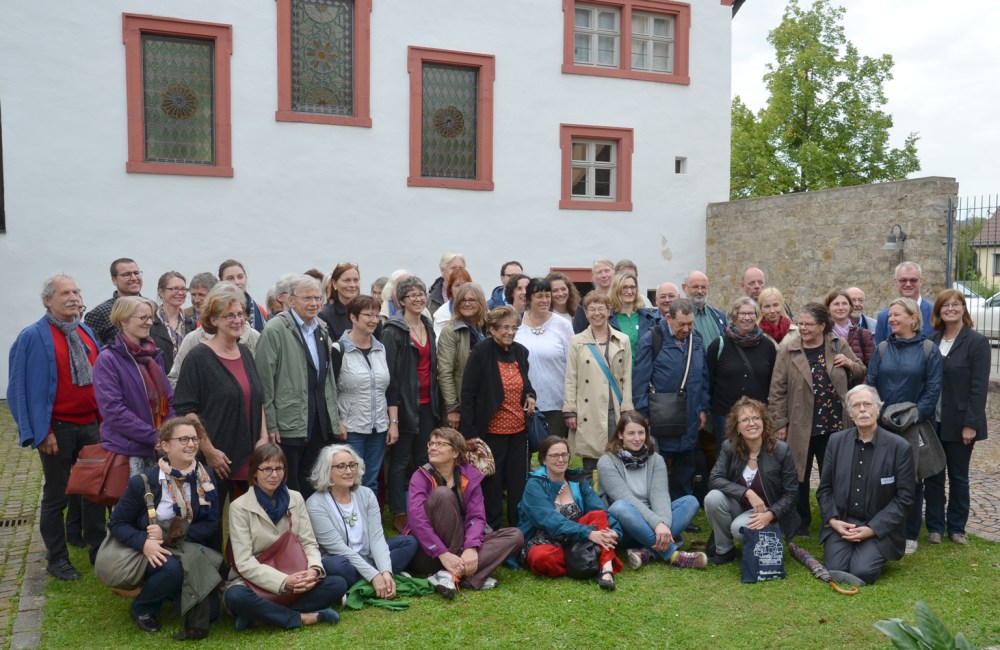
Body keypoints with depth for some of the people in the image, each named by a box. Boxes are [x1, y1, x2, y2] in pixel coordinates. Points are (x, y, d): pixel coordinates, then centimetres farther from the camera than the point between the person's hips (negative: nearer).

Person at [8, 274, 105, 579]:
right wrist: (41, 433, -15)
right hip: (57, 429, -5)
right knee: (56, 496, 7)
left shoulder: (87, 333, 8)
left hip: (90, 425, 6)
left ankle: (98, 550, 25)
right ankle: (57, 559, 20)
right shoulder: (33, 337, -11)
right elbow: (22, 388, -12)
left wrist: (104, 418, 8)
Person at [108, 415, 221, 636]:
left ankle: (176, 592, 17)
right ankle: (142, 607, -4)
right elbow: (117, 524, -6)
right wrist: (144, 543, -26)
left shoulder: (205, 478, -6)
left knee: (208, 612, -16)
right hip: (154, 553, -2)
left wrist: (169, 534, -21)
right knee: (172, 568, -37)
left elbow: (211, 525, -6)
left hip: (191, 551, 2)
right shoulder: (143, 482, -13)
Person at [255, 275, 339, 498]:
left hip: (321, 422, 6)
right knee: (288, 488, 4)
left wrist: (334, 417, 14)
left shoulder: (321, 329, 12)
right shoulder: (274, 330, -10)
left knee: (314, 486, 13)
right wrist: (270, 425, -13)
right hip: (288, 424, -6)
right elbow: (265, 381, -12)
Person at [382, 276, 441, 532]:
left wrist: (437, 401, 14)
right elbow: (390, 372, -14)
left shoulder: (429, 327, 12)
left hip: (427, 403, 7)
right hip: (405, 403, -7)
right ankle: (398, 514, 13)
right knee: (401, 461, 3)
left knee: (423, 460, 13)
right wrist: (392, 410, -17)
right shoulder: (393, 331, -10)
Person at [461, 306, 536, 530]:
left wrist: (530, 395, 2)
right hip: (492, 430, -6)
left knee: (519, 482, 13)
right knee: (491, 483, 7)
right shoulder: (480, 352, -12)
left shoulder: (520, 351, 8)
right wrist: (471, 432, -17)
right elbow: (467, 394, -13)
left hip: (519, 429, 6)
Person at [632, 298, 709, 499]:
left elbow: (703, 378, 16)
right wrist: (643, 415, -13)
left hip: (689, 420, 5)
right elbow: (640, 379, -11)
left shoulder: (696, 340, 10)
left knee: (685, 468, 15)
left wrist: (703, 409, 11)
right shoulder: (652, 339, -9)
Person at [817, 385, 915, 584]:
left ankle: (873, 552, 12)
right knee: (835, 570, -18)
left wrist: (873, 529, -14)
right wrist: (832, 520, -8)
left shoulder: (899, 447, -7)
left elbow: (905, 498, -7)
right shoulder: (836, 441, 2)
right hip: (841, 523, 2)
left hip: (880, 527, -2)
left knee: (862, 572, -21)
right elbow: (825, 487, 8)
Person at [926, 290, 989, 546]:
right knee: (933, 475, 8)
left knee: (958, 476, 9)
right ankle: (935, 526, 20)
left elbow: (979, 387, -11)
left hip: (959, 423, -3)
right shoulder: (932, 341, 6)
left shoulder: (976, 342, -7)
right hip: (932, 421, 4)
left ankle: (956, 527, 23)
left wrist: (970, 424, -15)